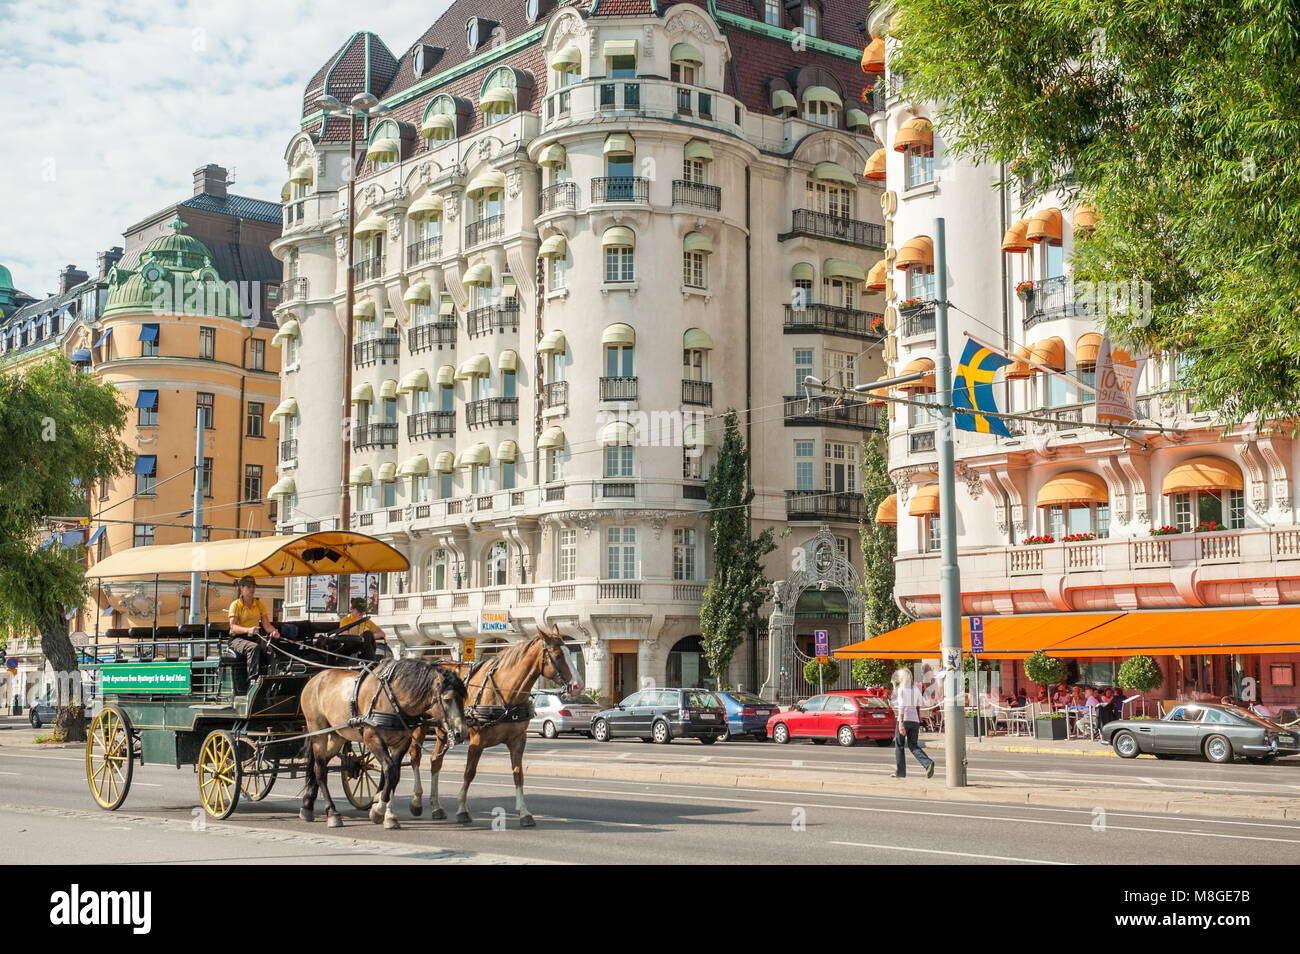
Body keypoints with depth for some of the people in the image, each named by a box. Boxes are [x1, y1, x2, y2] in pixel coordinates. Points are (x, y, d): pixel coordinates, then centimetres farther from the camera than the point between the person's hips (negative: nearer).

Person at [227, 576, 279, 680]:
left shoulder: (259, 604, 16)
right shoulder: (235, 605, 2)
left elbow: (267, 625, 8)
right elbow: (233, 626, -12)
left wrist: (274, 631, -15)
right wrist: (248, 630, -31)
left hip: (255, 638, 4)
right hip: (238, 638, -4)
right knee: (254, 648, -38)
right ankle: (253, 679, -44)